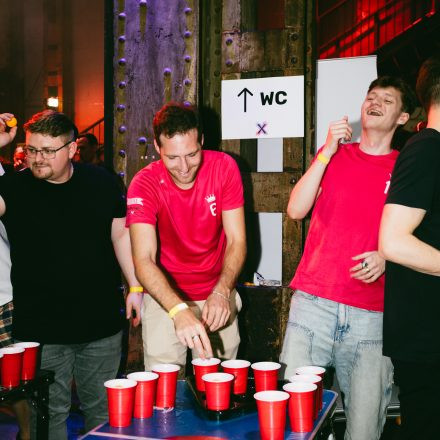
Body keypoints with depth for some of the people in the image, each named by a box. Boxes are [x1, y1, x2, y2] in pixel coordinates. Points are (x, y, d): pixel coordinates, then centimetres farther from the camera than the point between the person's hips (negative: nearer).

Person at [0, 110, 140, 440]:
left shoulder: (101, 182, 1)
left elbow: (120, 233, 8)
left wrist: (135, 286, 3)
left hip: (102, 323, 2)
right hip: (40, 328, -2)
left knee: (103, 409, 17)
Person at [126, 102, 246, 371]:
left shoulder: (224, 167, -11)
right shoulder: (144, 184, -17)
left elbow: (237, 241, -11)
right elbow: (144, 260, -27)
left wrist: (221, 292, -29)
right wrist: (179, 311, -43)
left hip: (217, 296, 2)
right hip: (165, 296, -1)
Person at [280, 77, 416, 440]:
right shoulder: (332, 155, 12)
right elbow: (296, 210, -1)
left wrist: (386, 257, -9)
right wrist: (328, 151, -7)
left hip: (372, 314, 0)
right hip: (313, 301, 1)